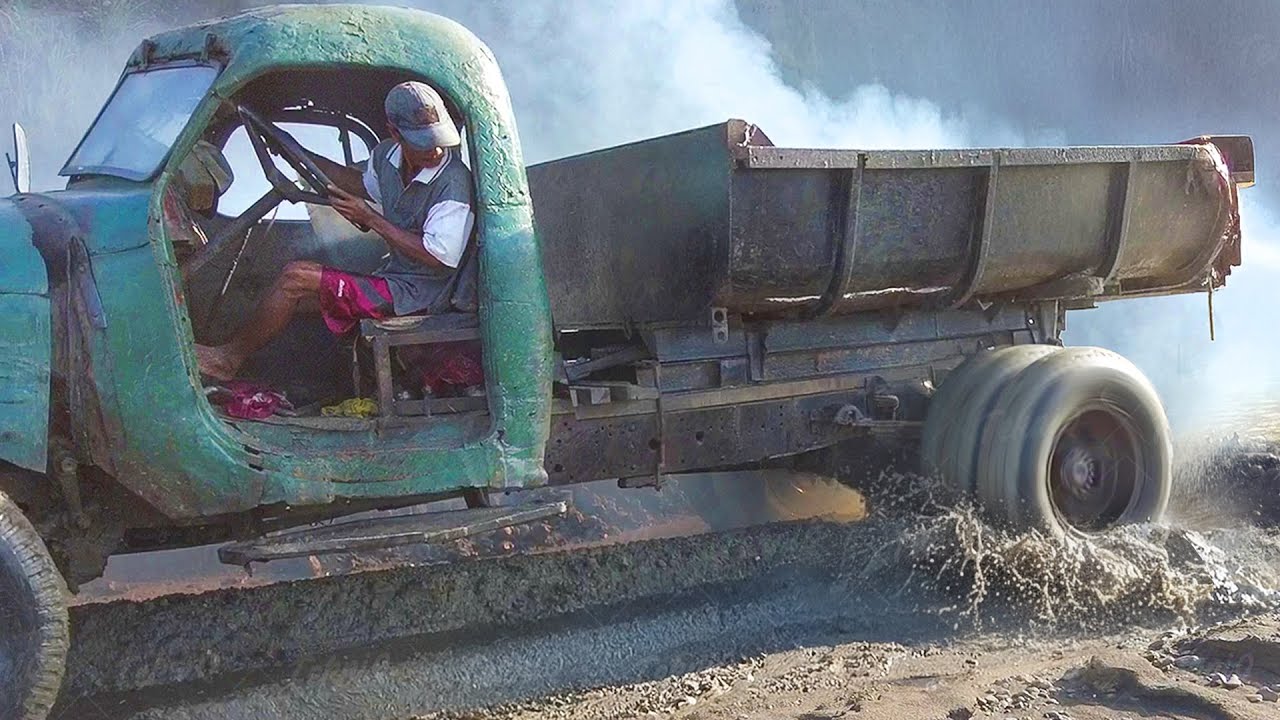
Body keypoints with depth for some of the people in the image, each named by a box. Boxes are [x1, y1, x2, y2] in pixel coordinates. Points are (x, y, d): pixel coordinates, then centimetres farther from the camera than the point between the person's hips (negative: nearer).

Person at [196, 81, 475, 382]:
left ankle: (230, 357, 5)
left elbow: (438, 258, -27)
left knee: (295, 278, -11)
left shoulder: (454, 182, -24)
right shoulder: (388, 155, 0)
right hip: (393, 277, 8)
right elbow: (365, 184, 25)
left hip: (419, 297, -8)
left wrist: (369, 218, -22)